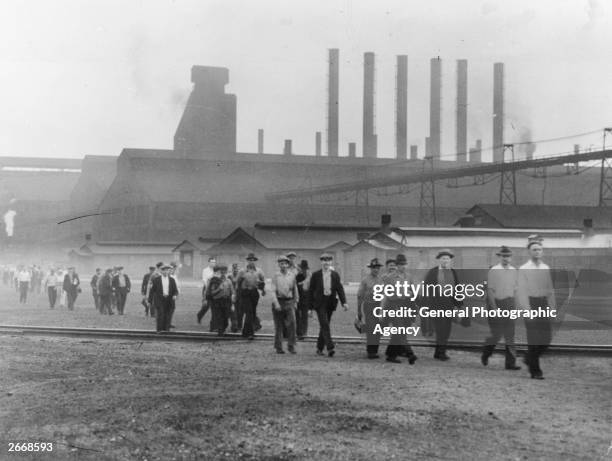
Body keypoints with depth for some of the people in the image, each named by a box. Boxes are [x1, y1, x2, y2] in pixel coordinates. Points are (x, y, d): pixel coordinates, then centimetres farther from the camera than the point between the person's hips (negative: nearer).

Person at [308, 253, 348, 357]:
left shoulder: (335, 275, 7)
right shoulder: (316, 275, 0)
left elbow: (340, 289, 1)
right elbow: (311, 290, 2)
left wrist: (344, 302, -12)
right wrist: (310, 305, -1)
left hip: (330, 303, 3)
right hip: (319, 303, -3)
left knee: (324, 326, 9)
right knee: (325, 325, -15)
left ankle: (319, 348, 20)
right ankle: (330, 347, -23)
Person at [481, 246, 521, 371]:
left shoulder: (514, 271, 8)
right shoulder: (493, 271, -7)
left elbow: (515, 289, 15)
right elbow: (490, 291, -10)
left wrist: (513, 305, 12)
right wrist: (494, 308, -15)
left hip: (509, 304, 5)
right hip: (496, 303, -5)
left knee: (510, 335, 2)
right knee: (497, 334, -2)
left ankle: (511, 363, 2)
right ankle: (485, 354, 25)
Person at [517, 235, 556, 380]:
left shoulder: (546, 268, 12)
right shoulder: (523, 269, -4)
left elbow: (550, 289, 16)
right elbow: (521, 291, -9)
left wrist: (552, 307, 7)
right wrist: (527, 311, -17)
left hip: (544, 304, 5)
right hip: (531, 304, -5)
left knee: (547, 338, 2)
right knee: (534, 340, -3)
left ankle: (529, 359, 26)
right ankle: (535, 371, 6)